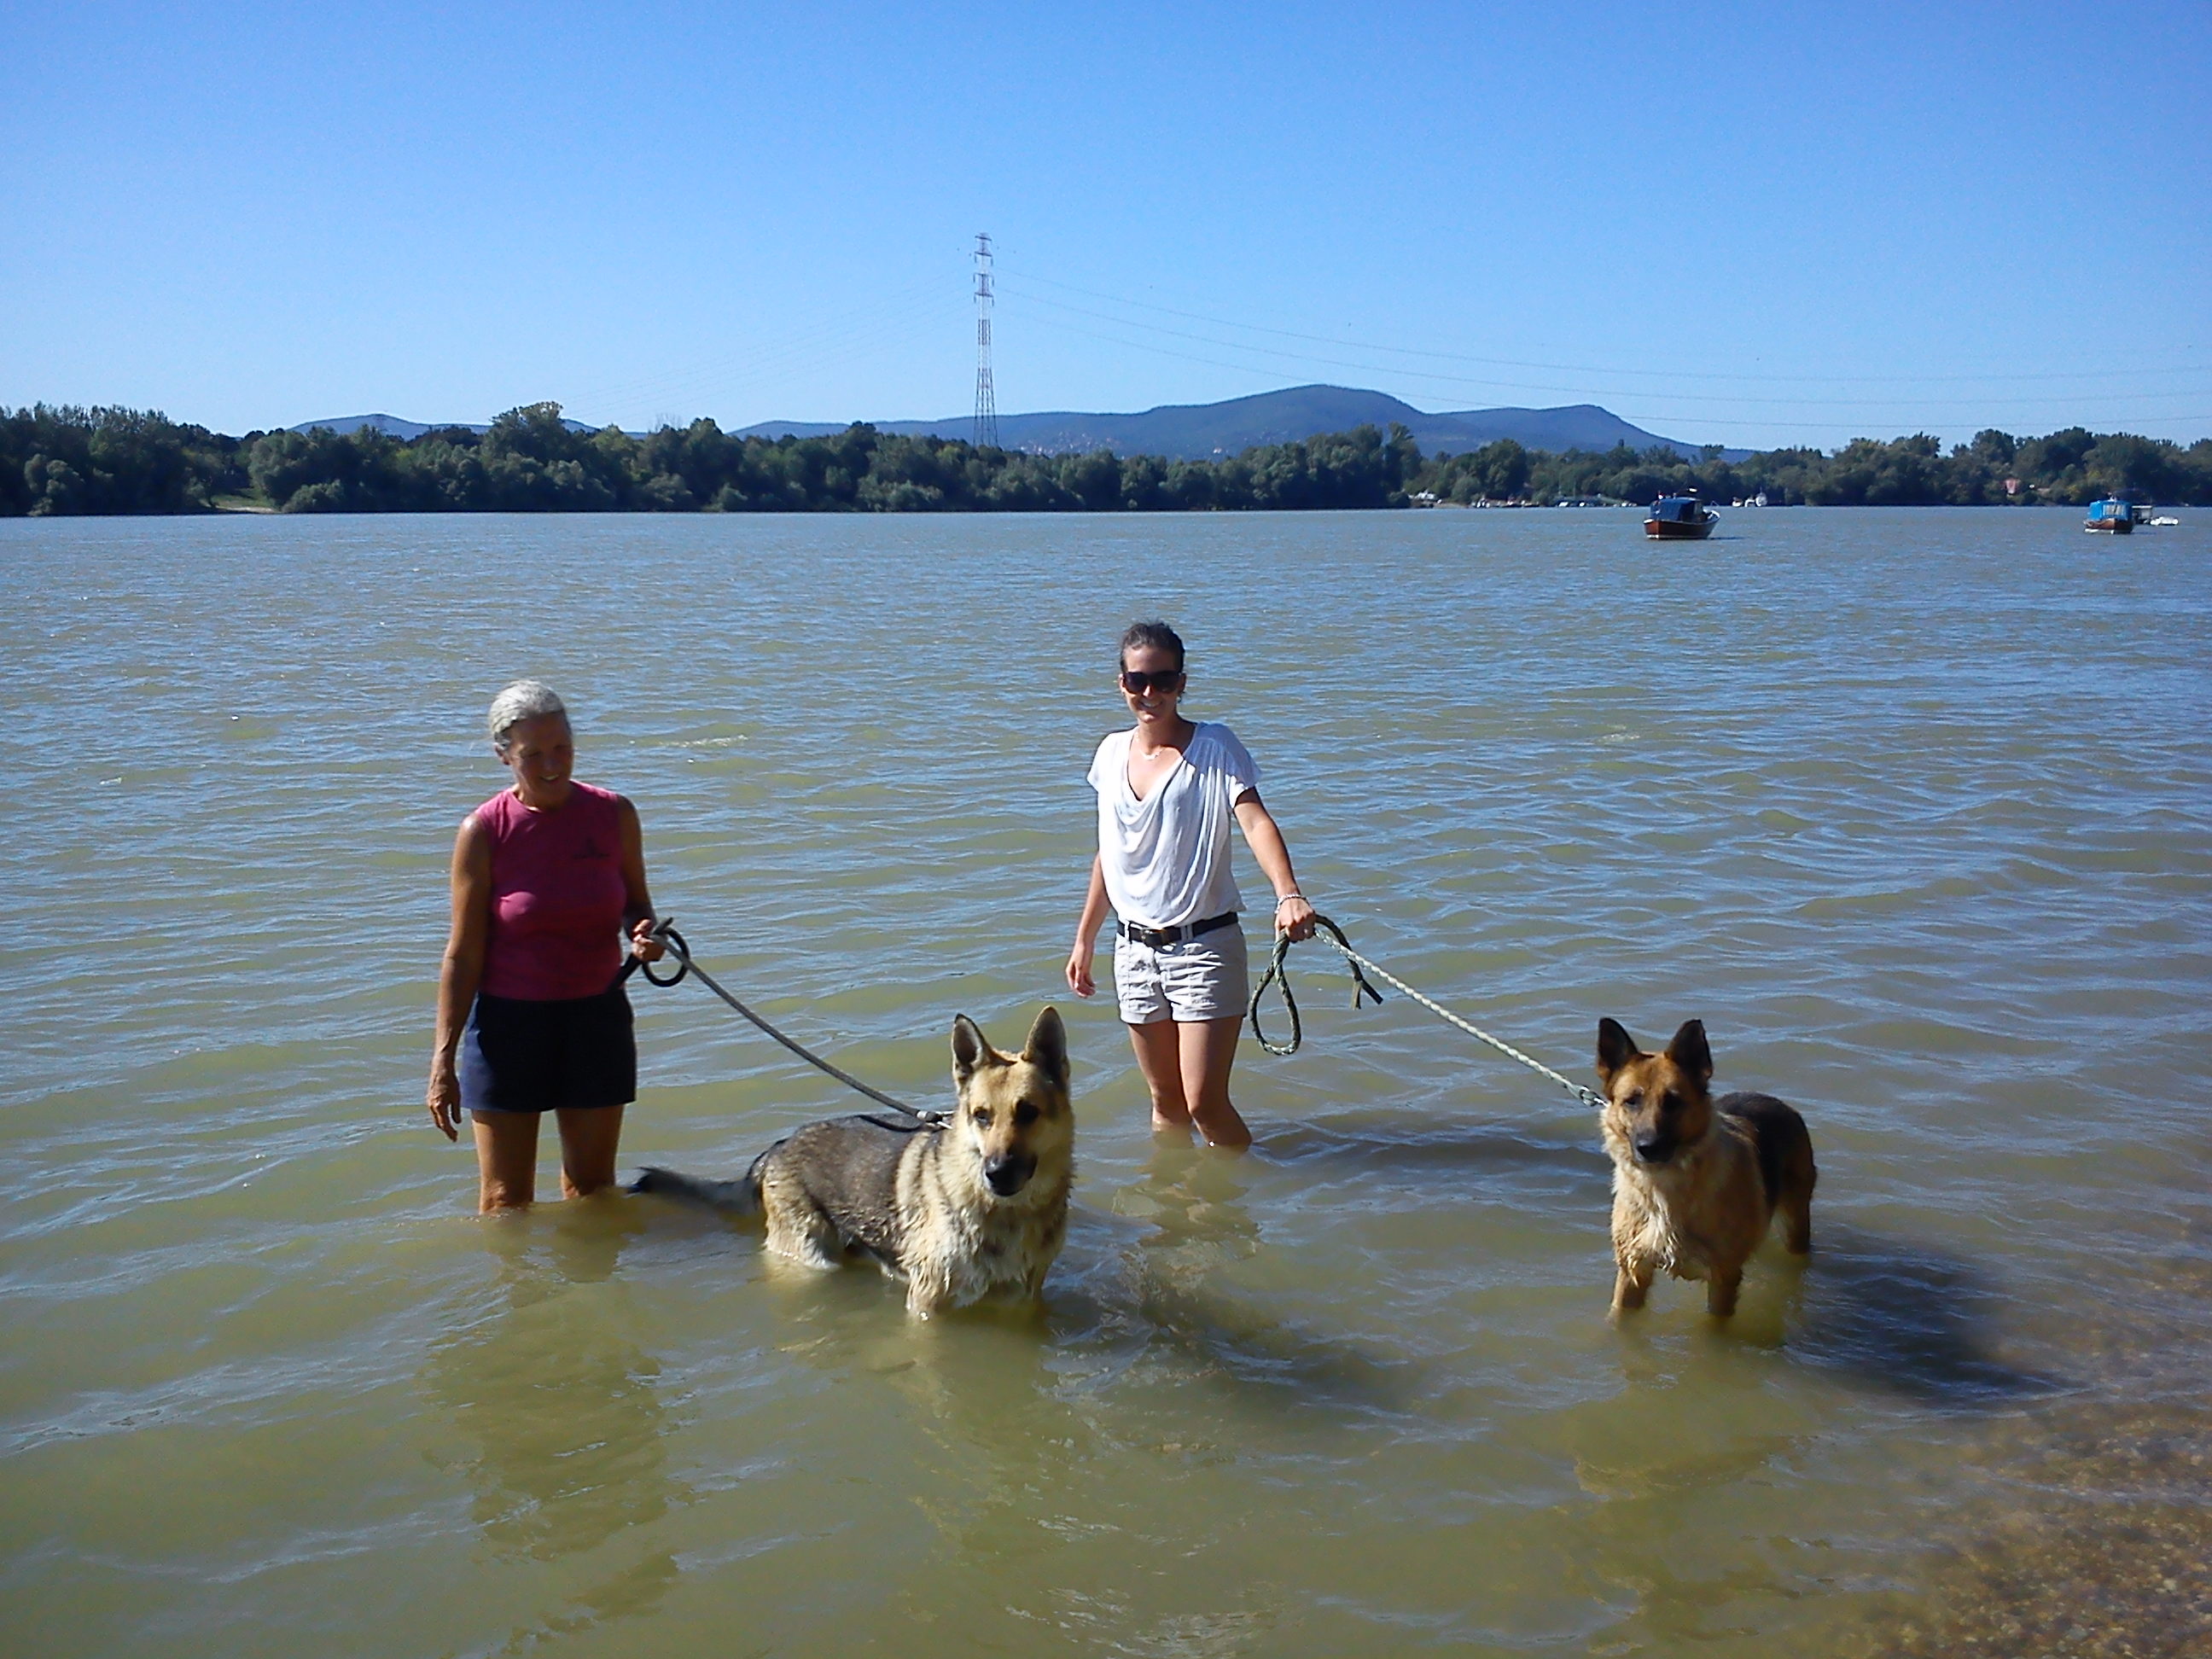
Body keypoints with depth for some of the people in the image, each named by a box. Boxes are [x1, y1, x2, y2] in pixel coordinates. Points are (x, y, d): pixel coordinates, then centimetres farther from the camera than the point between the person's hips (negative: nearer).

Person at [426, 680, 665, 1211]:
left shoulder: (613, 814, -2)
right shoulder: (484, 831, -10)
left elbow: (635, 903, 12)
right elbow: (463, 954, -7)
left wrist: (642, 933, -13)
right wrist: (444, 1058, -9)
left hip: (597, 1014, 2)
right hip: (509, 1019, -2)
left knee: (592, 1190, 13)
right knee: (505, 1199, 5)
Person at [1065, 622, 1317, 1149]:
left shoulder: (1214, 746, -9)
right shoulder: (1111, 754, 7)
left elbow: (1254, 821, -24)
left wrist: (1288, 894, -41)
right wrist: (1085, 938, 19)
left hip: (1204, 946, -5)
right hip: (1134, 950, 5)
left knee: (1205, 1103, -7)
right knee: (1166, 1102, 13)